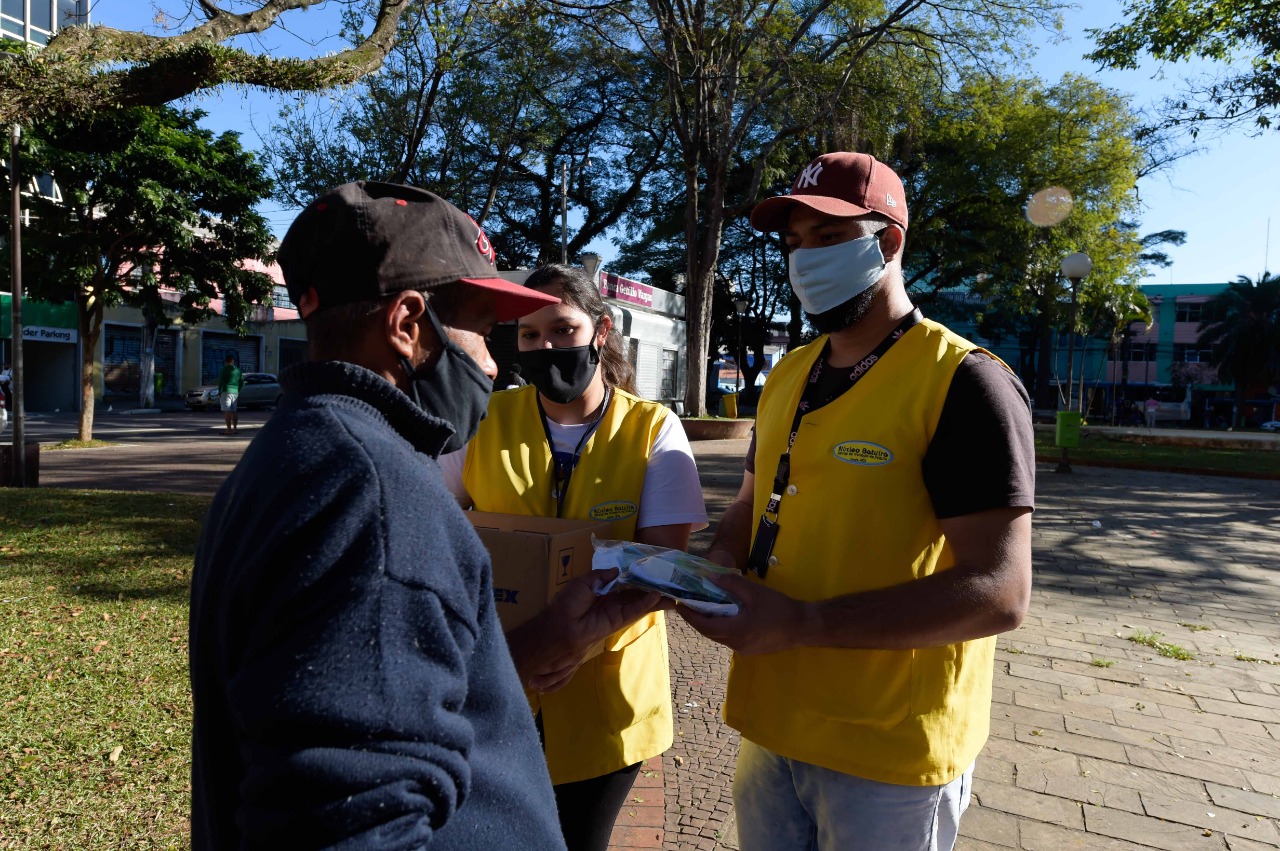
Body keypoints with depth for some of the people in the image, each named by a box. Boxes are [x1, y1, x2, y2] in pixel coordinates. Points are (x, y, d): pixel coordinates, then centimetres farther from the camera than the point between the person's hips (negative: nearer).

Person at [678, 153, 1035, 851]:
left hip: (888, 752, -6)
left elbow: (999, 593, -21)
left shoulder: (964, 384, -15)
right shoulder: (788, 377, 6)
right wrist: (717, 567, -6)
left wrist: (801, 622, -26)